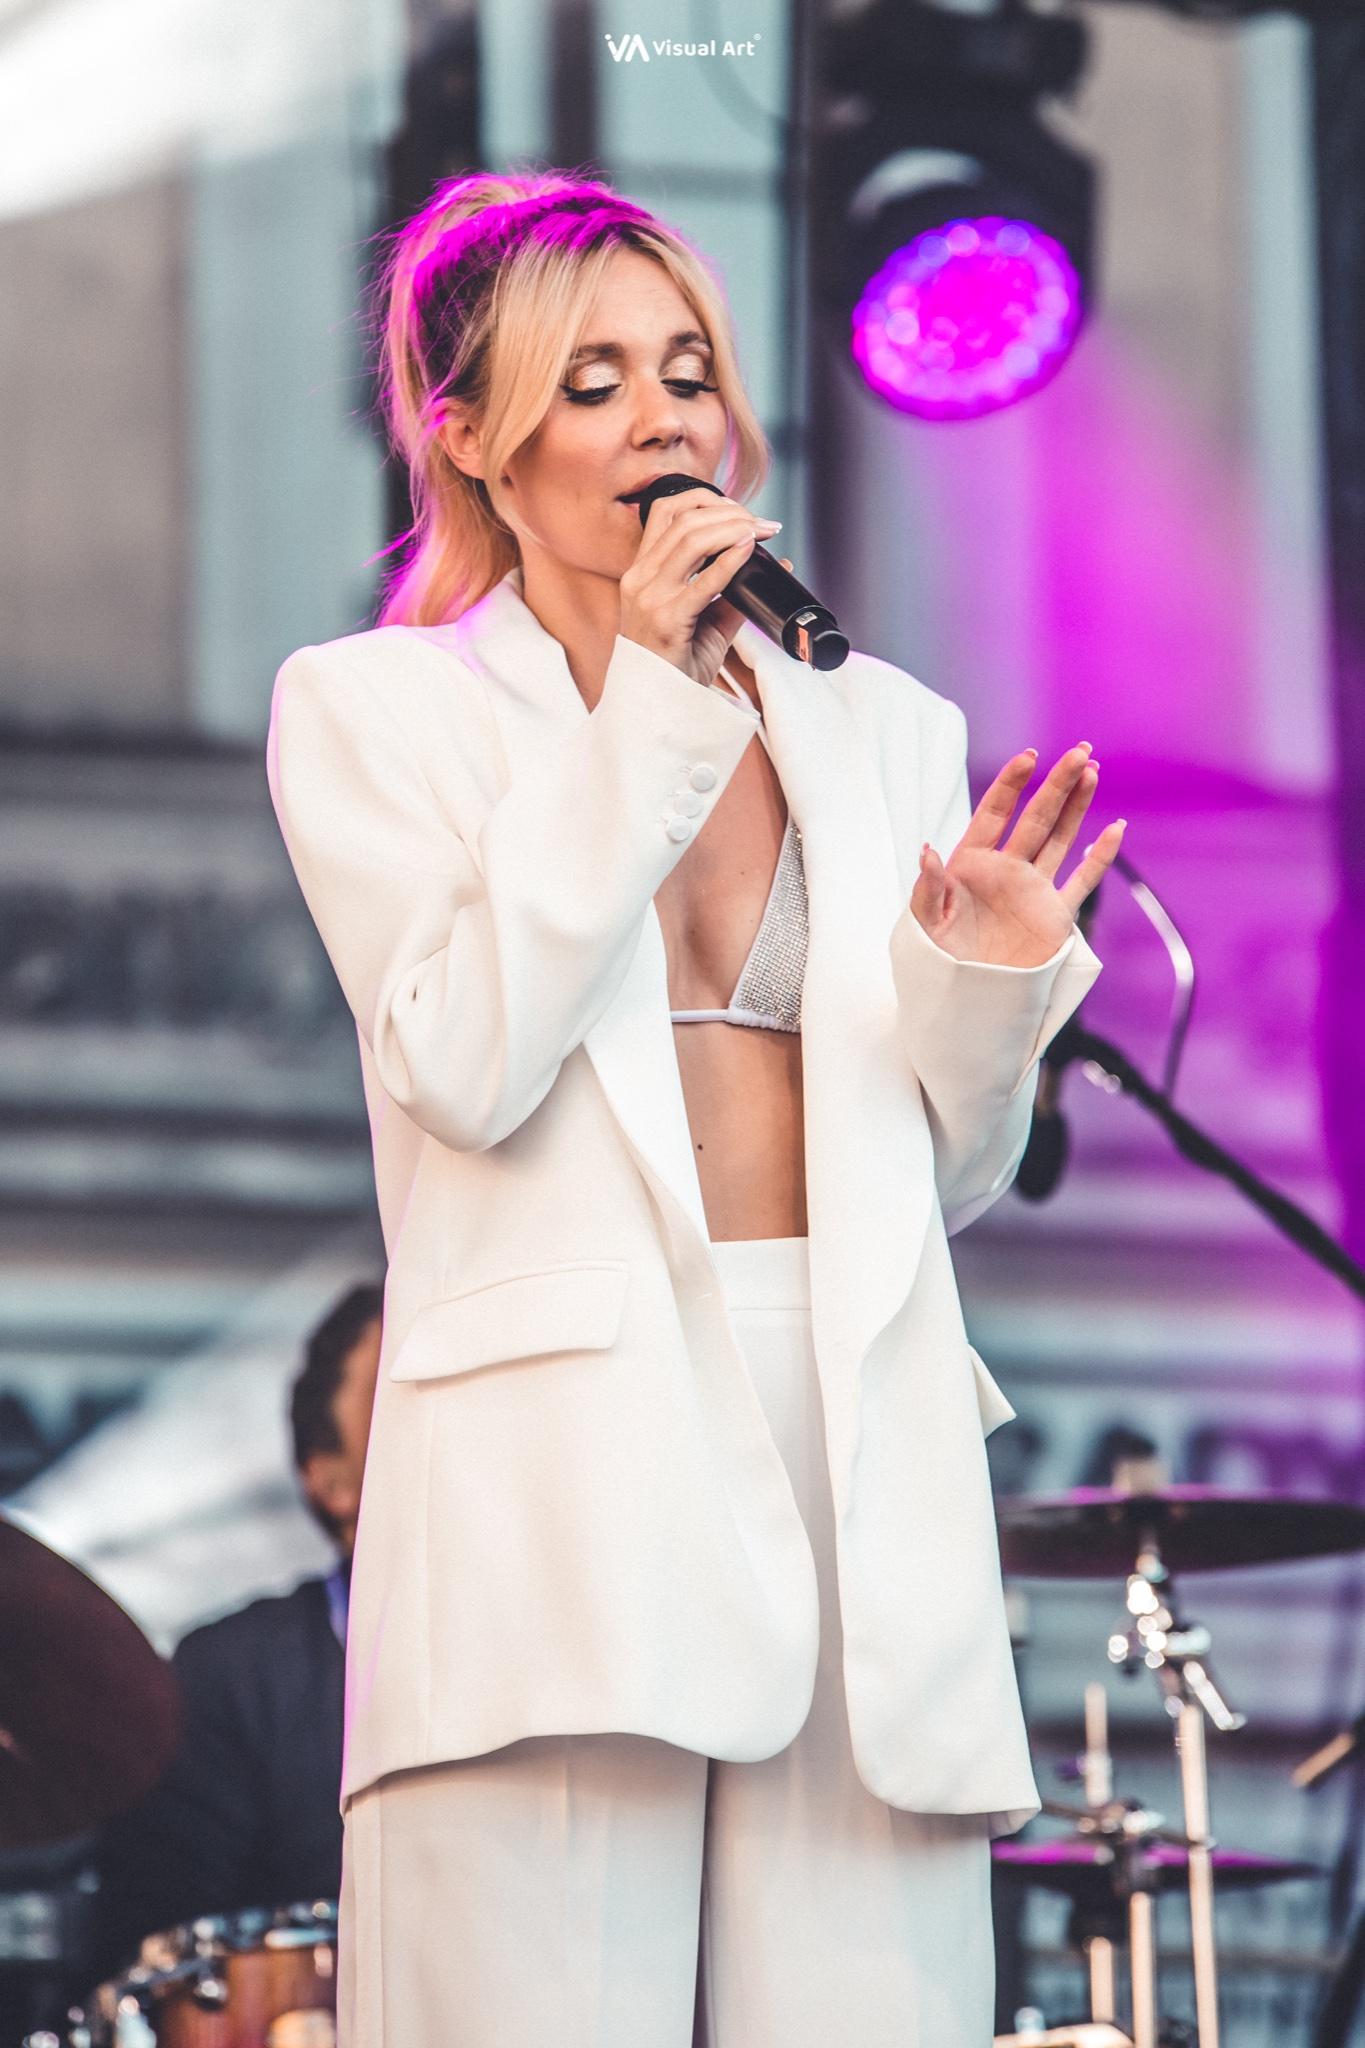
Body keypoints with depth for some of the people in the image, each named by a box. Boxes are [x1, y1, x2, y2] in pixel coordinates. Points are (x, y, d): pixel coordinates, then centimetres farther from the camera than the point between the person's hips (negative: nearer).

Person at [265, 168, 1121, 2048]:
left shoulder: (881, 727, 21)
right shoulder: (373, 709, 11)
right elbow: (468, 1063, -6)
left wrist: (984, 981, -1)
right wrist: (646, 702, -4)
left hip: (862, 1460, 3)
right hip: (559, 1459, -3)